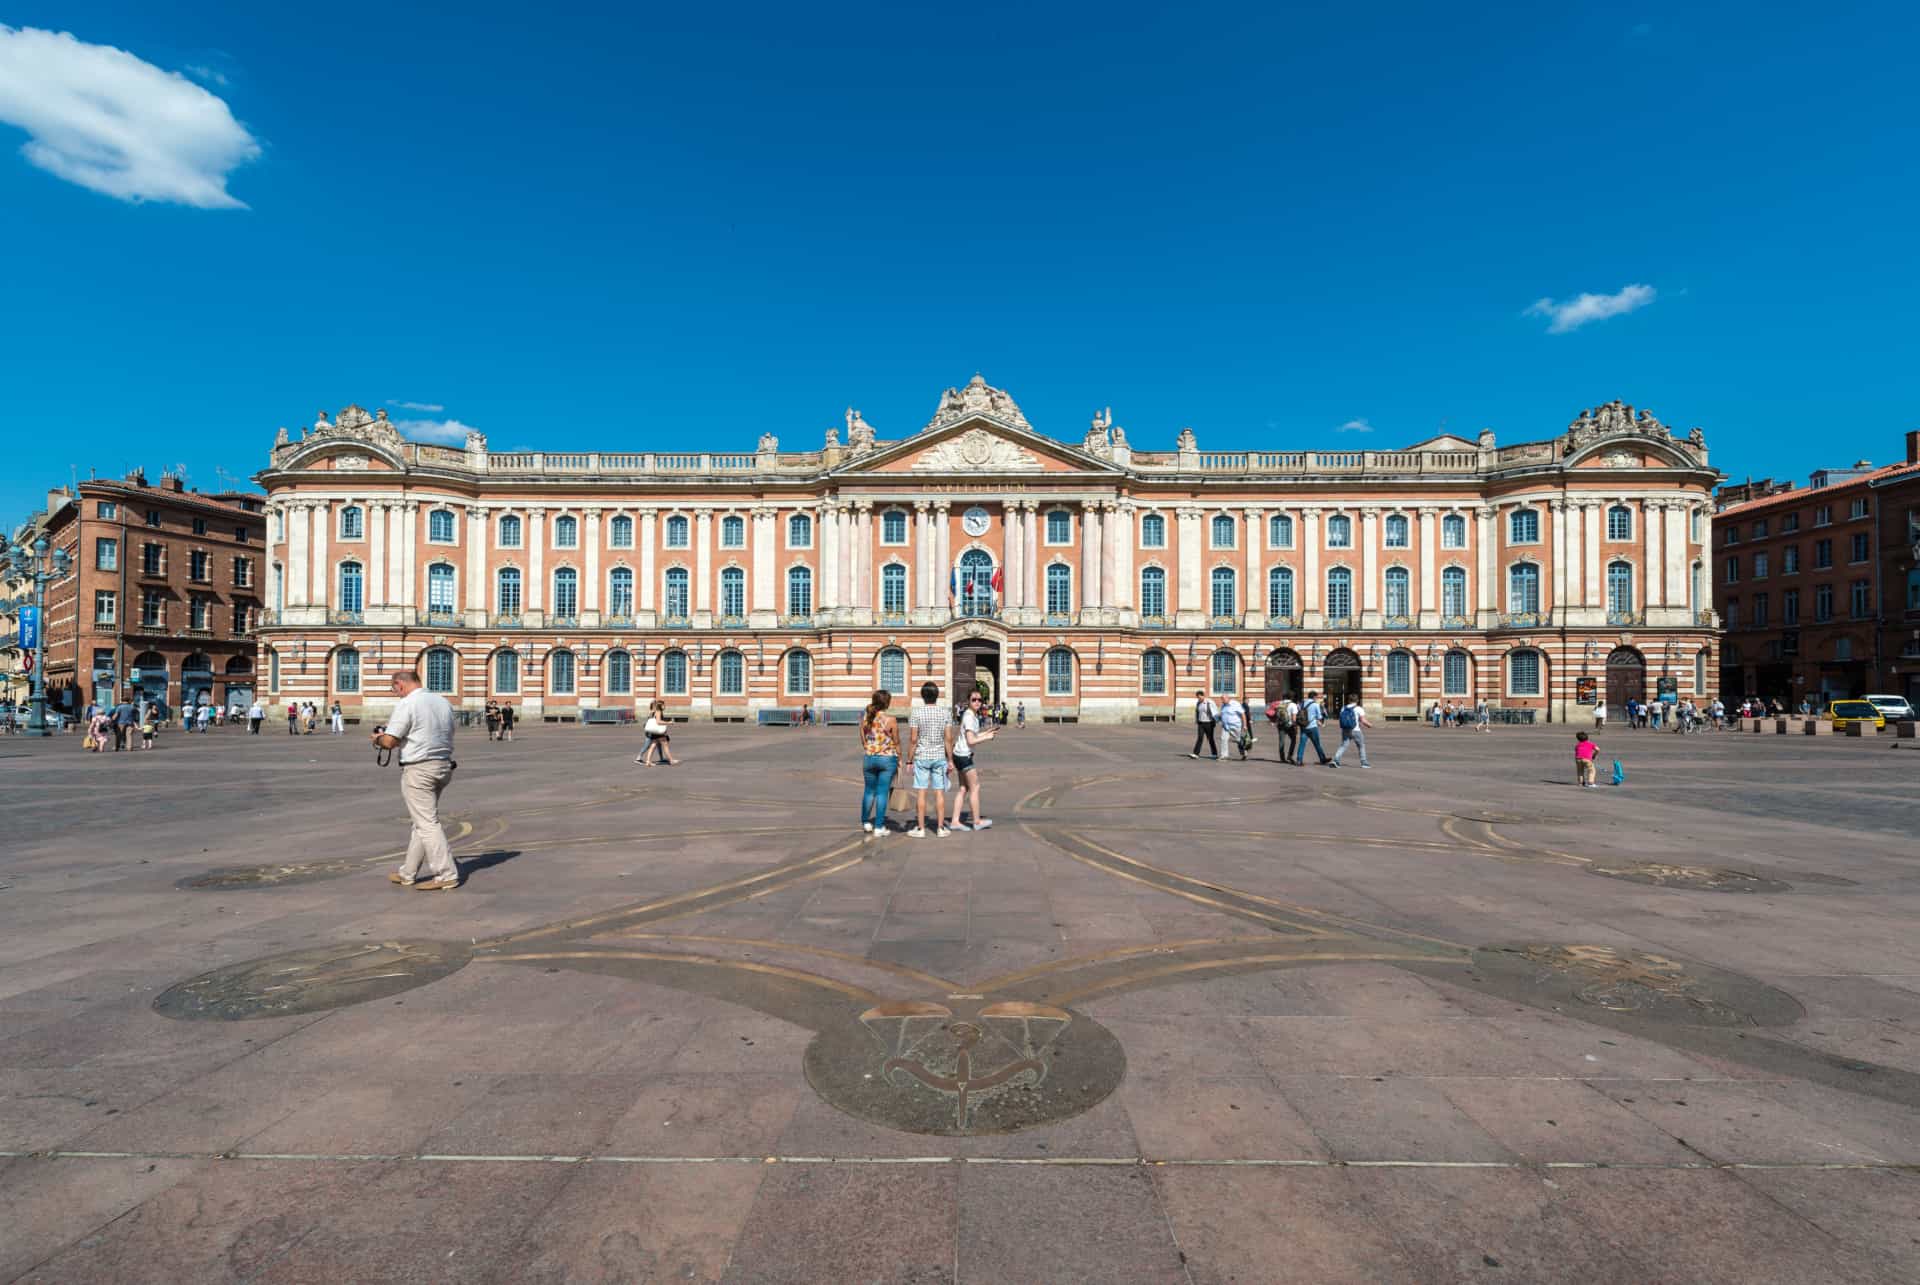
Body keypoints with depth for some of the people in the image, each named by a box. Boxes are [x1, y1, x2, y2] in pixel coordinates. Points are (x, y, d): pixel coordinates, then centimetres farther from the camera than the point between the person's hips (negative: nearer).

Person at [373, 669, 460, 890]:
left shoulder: (406, 704, -12)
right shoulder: (443, 702, 10)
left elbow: (389, 742, -15)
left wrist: (378, 737, 8)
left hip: (418, 770, -8)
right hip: (444, 765, 8)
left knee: (428, 823, -3)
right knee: (422, 821, 17)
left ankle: (447, 875, -3)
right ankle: (408, 874, 26)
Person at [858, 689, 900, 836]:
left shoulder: (864, 718, 0)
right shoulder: (890, 720, -12)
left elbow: (863, 741, 7)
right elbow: (896, 742, -5)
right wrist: (900, 760, 6)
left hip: (868, 758, 4)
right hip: (888, 758, -4)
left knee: (869, 790, 18)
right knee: (882, 792, 3)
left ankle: (866, 822, 29)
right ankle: (878, 827, 7)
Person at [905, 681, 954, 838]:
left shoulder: (916, 713, -7)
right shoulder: (945, 713, -1)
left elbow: (914, 740, -8)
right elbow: (949, 739, -2)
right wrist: (950, 760, 5)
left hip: (921, 757, -2)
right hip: (939, 757, 2)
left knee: (921, 793, 3)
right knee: (940, 792, 6)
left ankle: (920, 828, 7)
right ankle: (940, 828, 9)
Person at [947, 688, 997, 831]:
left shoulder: (973, 716, 12)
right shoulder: (969, 717, -18)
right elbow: (971, 741, -22)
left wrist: (985, 733, 14)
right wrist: (986, 738, -10)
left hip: (960, 755, 10)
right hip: (964, 756, -10)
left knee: (963, 789, 12)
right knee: (975, 787, 2)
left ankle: (955, 821, 13)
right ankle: (977, 821, 12)